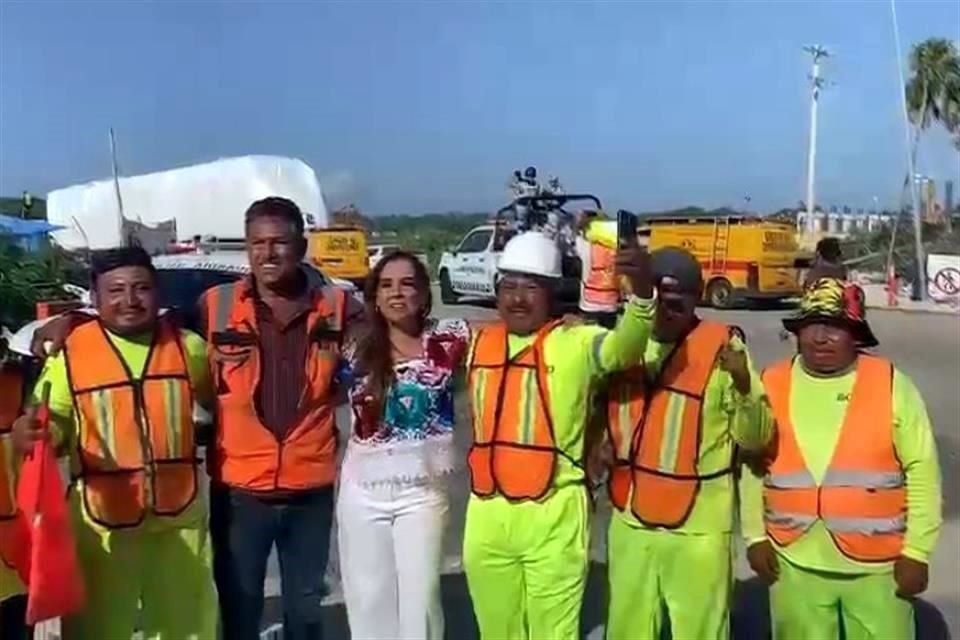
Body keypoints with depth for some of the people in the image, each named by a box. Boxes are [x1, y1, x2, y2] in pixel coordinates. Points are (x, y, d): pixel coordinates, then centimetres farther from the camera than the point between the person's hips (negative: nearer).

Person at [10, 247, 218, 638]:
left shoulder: (187, 346, -1)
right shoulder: (70, 353, -8)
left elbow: (217, 399, 16)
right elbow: (53, 423, -4)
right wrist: (27, 433, -24)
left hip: (178, 508, 2)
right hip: (101, 513, -2)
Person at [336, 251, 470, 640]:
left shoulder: (450, 339, -5)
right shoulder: (356, 348, 0)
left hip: (423, 489, -1)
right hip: (362, 490, 2)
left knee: (420, 595, 8)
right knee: (366, 596, 13)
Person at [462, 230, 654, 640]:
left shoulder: (574, 343, -8)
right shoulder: (480, 344, 8)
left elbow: (623, 347, -28)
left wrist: (641, 291, -45)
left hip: (553, 513, -5)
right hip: (487, 514, 5)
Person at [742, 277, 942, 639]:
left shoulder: (892, 385, -6)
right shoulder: (771, 385, -1)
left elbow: (922, 470, -4)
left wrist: (917, 551, -6)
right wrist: (755, 535, 2)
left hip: (876, 565, -1)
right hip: (795, 562, 2)